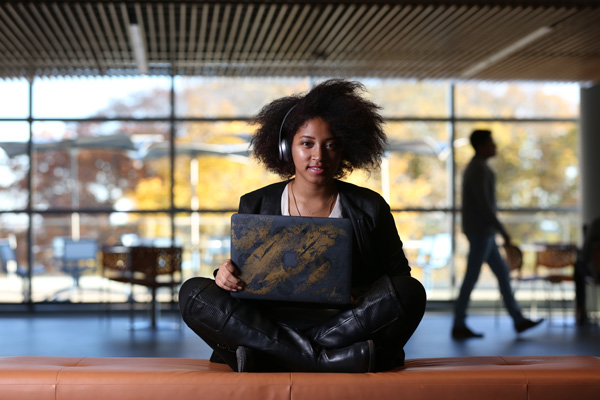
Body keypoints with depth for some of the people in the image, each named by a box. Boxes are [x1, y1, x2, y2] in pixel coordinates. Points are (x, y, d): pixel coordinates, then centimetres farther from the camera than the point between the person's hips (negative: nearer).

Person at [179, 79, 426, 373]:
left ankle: (262, 360, -31)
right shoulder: (254, 206, 10)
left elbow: (400, 276, 12)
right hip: (271, 324, 1)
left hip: (346, 325, 0)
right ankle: (331, 361, -32)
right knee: (193, 291, -21)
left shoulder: (370, 208, 8)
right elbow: (242, 280, 14)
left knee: (409, 292, -28)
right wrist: (226, 276, -13)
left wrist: (360, 295, -11)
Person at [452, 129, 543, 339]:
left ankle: (519, 321, 16)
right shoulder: (479, 169, -17)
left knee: (502, 272, 12)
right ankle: (459, 326, 3)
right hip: (481, 230, -11)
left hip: (482, 231, 11)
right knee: (472, 277, -4)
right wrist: (502, 230, -18)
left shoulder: (475, 167, 17)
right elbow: (484, 205, -23)